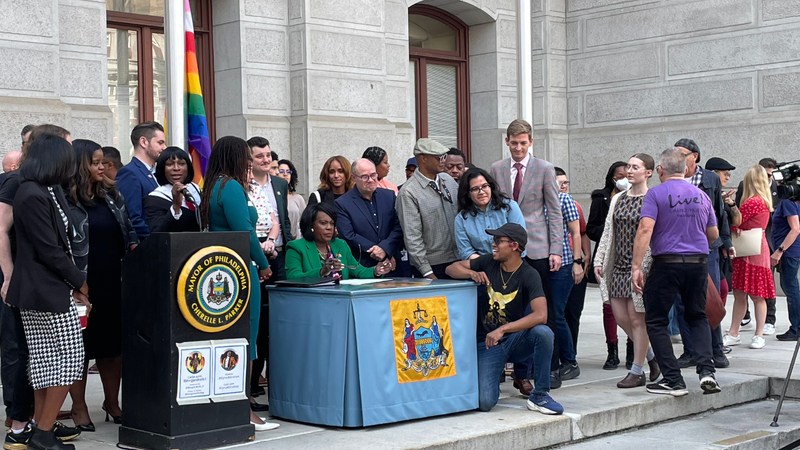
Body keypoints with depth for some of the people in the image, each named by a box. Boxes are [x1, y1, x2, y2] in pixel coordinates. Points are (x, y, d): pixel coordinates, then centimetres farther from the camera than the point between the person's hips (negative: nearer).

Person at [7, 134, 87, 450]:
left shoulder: (47, 192, 14)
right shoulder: (33, 196, -18)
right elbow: (49, 250, -18)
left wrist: (72, 283, 5)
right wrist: (79, 282, -7)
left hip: (36, 291, 10)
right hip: (48, 292, -10)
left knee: (44, 360, 13)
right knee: (69, 358, -5)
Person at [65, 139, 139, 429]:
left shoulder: (111, 195, 12)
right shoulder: (67, 200, -8)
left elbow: (128, 229, 18)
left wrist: (134, 248, -1)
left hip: (114, 283, 6)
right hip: (84, 284, -6)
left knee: (114, 343, 11)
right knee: (81, 346, 4)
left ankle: (112, 402, 24)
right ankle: (79, 407, 15)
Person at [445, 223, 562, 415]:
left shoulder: (529, 275, -12)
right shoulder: (488, 263, 0)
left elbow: (540, 315, -26)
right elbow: (451, 268, 7)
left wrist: (502, 330, -32)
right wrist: (472, 273, -15)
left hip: (516, 341, -1)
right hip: (487, 344, 1)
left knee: (543, 332, -35)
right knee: (484, 403, -20)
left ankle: (539, 395, -15)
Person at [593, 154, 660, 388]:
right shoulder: (618, 199, 13)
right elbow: (608, 232, 15)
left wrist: (646, 268, -15)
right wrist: (599, 260, 9)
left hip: (641, 265, -6)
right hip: (619, 264, 7)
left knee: (637, 318, -2)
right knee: (621, 317, 6)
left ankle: (637, 371, 10)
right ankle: (651, 355, 27)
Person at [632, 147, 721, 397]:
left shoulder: (656, 194, -5)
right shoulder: (701, 195, 10)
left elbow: (645, 229, -17)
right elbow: (713, 234, 17)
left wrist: (636, 266, -16)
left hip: (667, 263, -5)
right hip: (699, 263, 5)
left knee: (656, 321, 7)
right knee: (698, 317, 20)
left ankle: (673, 380, 4)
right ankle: (706, 370, 1)